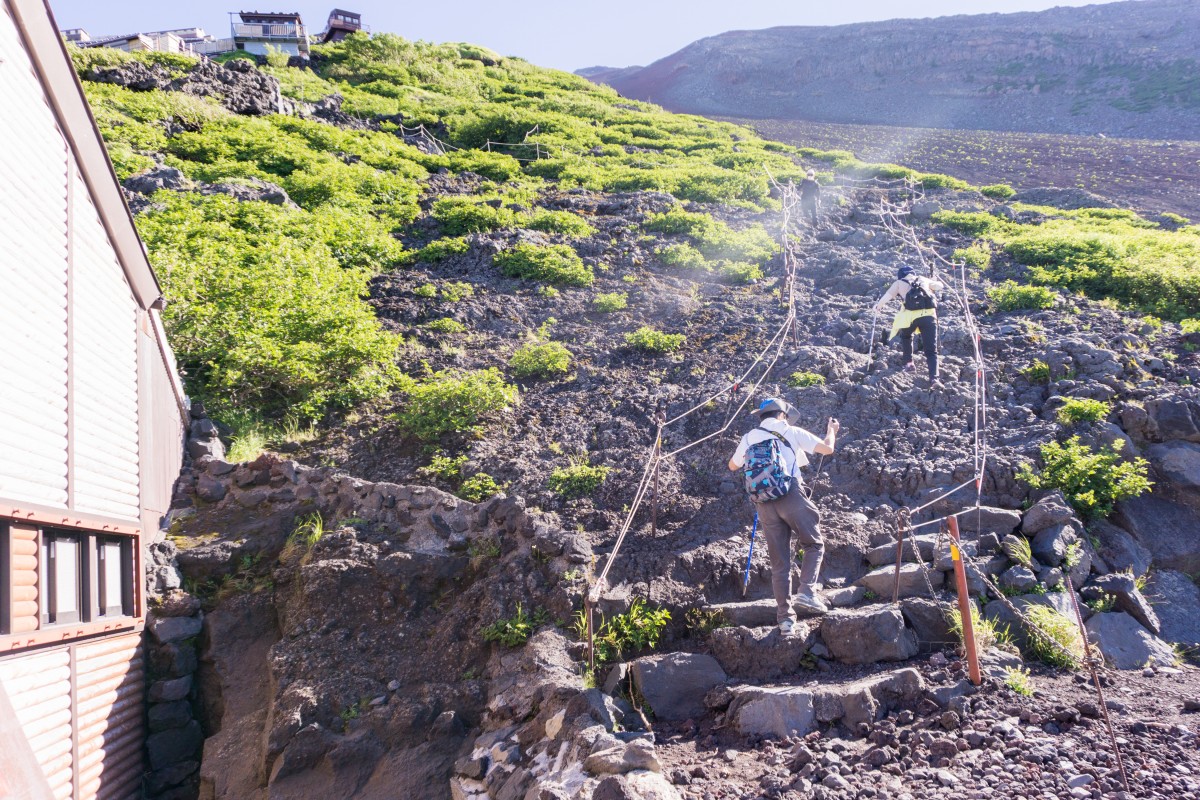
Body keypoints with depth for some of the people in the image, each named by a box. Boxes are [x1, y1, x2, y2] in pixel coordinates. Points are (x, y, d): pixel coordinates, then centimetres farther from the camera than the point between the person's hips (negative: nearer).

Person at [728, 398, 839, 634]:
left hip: (764, 503, 3)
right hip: (791, 496, -3)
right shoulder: (791, 432, 8)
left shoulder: (749, 438, 17)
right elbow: (827, 449, 9)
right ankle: (807, 591, -6)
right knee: (814, 545, 14)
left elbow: (733, 466, 33)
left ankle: (785, 616, 8)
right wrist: (832, 431, 30)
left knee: (779, 562, 9)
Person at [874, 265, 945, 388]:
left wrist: (878, 307, 26)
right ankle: (934, 377, -16)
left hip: (910, 315, -1)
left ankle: (908, 363, 28)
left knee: (905, 336, 33)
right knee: (931, 350, 2)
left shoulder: (899, 282, 19)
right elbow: (940, 286, 38)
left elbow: (887, 296, 8)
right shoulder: (924, 280, 27)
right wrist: (934, 282, 60)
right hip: (929, 314, 1)